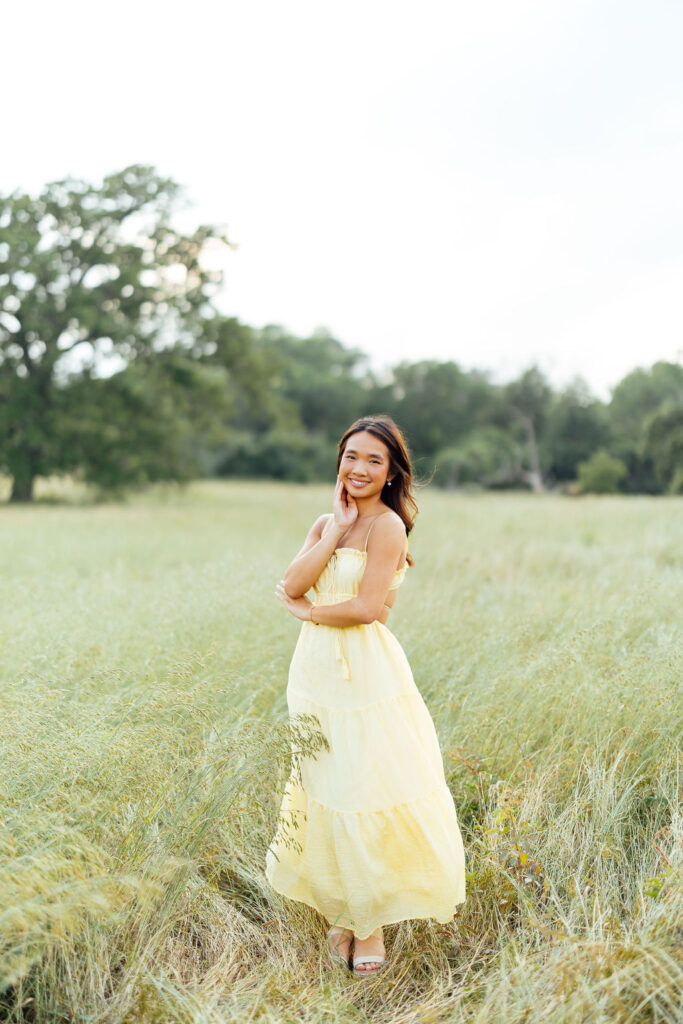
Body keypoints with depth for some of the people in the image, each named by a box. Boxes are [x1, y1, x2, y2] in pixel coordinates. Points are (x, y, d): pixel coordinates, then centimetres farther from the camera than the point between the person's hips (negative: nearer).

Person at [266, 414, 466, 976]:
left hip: (367, 674, -6)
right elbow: (292, 584, -5)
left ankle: (372, 920, 20)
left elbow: (368, 608, -18)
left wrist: (308, 611, -4)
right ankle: (342, 910, 30)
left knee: (367, 791, 1)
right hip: (316, 670, 7)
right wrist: (337, 528, -7)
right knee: (325, 790, 13)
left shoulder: (387, 525, -9)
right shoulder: (326, 523, 11)